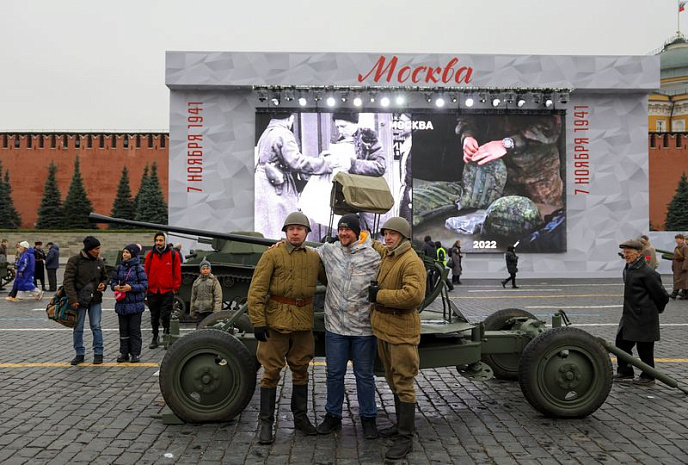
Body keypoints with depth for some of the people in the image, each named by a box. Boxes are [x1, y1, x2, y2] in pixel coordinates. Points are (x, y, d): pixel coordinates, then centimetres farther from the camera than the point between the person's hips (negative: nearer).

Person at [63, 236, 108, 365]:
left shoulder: (99, 261, 6)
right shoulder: (74, 261, -8)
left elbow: (105, 277, 20)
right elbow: (68, 281, -11)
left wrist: (103, 284, -4)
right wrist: (73, 299, -19)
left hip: (95, 300, 3)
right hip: (79, 301, -3)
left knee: (96, 327, 3)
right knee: (78, 328, 6)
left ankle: (98, 353, 13)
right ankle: (79, 354, 18)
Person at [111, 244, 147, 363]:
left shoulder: (138, 268, -7)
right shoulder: (119, 267, 8)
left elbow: (144, 284, -10)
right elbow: (113, 281, 14)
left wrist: (131, 287, -20)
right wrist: (115, 286, -8)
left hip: (135, 304, -5)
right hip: (122, 303, 5)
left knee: (134, 329, 0)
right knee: (123, 329, 10)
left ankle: (135, 353, 7)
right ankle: (124, 353, 18)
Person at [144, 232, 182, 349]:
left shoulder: (173, 255, -2)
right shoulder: (150, 255, 4)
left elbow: (177, 273, 2)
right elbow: (146, 272, 10)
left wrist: (175, 288, 0)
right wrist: (146, 287, 6)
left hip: (167, 291, -2)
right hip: (152, 291, 3)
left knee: (165, 315, -5)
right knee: (154, 316, 11)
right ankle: (155, 338, 24)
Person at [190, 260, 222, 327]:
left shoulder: (214, 281, -1)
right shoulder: (196, 282, 11)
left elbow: (218, 298, -7)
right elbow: (193, 297, 19)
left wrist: (216, 311, -14)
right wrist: (192, 311, 17)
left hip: (210, 310, -4)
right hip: (199, 311, 4)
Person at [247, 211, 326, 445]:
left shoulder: (314, 257, 7)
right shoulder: (272, 254, -6)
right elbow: (256, 290, -9)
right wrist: (258, 322, -14)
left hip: (304, 323, 4)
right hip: (276, 321, -4)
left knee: (301, 370, 14)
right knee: (271, 371, 2)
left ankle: (301, 417, 29)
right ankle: (266, 423, 13)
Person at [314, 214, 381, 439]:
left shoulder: (372, 257, -7)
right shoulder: (328, 251, 2)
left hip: (364, 328, -2)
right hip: (335, 326, 2)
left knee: (364, 375, 10)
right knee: (334, 373, 13)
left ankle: (368, 418, 26)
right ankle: (333, 415, 29)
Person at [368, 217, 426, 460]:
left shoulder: (412, 262, -16)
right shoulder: (387, 255, 12)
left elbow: (414, 294, -29)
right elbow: (379, 248, 39)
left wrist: (379, 295, -22)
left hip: (401, 332, -9)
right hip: (384, 328, 9)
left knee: (403, 384, -2)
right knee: (393, 381, 19)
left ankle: (405, 438, 6)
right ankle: (401, 424, 33)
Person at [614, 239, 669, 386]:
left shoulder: (648, 273, -18)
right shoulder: (627, 269, 10)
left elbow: (662, 296, -12)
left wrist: (657, 309, 3)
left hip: (644, 317, -9)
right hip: (629, 315, 9)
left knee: (644, 347, 3)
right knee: (621, 342, 13)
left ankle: (648, 376, 18)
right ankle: (625, 371, 29)